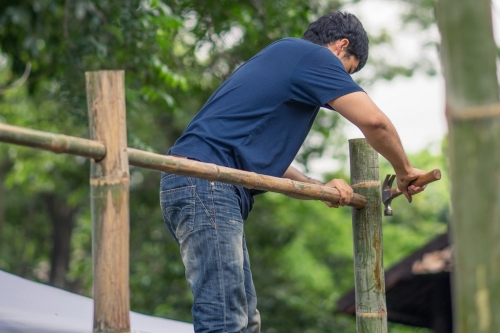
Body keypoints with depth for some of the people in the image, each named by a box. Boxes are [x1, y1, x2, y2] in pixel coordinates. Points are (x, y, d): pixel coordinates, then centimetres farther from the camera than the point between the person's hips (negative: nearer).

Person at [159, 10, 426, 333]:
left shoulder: (283, 58, 30)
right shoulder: (312, 55, 1)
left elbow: (266, 159, 29)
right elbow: (373, 121, -6)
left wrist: (322, 188, 18)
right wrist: (404, 172, 10)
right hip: (205, 185, -10)